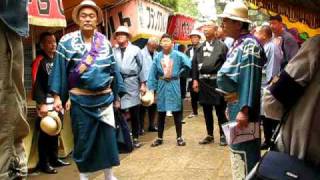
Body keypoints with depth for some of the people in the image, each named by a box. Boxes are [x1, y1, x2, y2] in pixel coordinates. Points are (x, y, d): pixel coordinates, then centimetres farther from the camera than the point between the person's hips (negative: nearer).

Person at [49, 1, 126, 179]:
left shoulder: (105, 42, 5)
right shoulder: (67, 42, -2)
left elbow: (114, 69, 7)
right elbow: (60, 69, -4)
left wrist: (117, 95, 7)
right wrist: (57, 96, -9)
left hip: (105, 98, 2)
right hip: (80, 100, -2)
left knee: (108, 137, 6)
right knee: (83, 139, 6)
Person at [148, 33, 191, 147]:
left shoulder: (178, 55, -5)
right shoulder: (157, 57, 0)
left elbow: (188, 64, -10)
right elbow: (152, 74, 1)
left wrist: (179, 73, -4)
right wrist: (151, 89, -3)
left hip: (174, 85, -2)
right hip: (161, 86, 2)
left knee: (176, 112, 4)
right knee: (161, 113, 8)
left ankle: (179, 138, 14)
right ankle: (159, 138, 18)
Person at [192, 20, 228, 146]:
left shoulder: (221, 46, -4)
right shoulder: (200, 47, 11)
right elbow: (194, 64, 11)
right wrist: (195, 79, 4)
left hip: (216, 82, -5)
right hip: (203, 82, 5)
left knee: (220, 110, 4)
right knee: (206, 110, 12)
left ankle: (223, 135, 17)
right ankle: (209, 135, 23)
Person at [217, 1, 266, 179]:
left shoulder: (249, 45, -17)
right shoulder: (237, 44, 13)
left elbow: (250, 80, -24)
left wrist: (244, 110, -28)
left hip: (242, 109, -10)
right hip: (235, 107, 10)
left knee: (245, 152, -2)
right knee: (236, 149, 19)